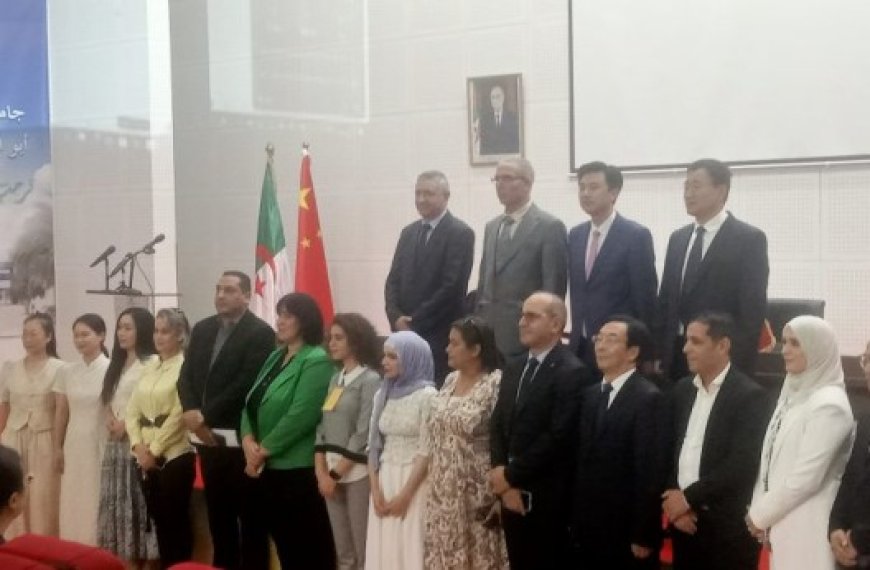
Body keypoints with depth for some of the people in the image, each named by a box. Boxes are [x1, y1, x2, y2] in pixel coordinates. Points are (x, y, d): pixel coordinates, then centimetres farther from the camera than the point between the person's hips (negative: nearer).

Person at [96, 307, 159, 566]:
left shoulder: (151, 363, -9)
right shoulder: (117, 364, 18)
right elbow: (105, 399, 21)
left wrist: (127, 425, -13)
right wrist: (110, 420, 1)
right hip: (115, 443, 8)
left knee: (139, 503, -5)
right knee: (117, 502, 8)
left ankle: (145, 558, 0)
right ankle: (124, 559, 13)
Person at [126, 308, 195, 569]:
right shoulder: (149, 367, 13)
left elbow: (179, 415, -13)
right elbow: (132, 410, 11)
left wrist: (154, 450, -11)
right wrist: (138, 446, -4)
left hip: (174, 456, -6)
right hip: (146, 458, 6)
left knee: (176, 521, -1)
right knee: (158, 519, 11)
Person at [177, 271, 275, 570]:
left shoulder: (261, 333, -9)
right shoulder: (202, 329, 13)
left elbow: (246, 384, -17)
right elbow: (186, 376, 10)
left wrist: (206, 415, -15)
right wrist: (191, 411, -9)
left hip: (240, 437, -6)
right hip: (208, 436, 6)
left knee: (248, 513, 2)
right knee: (218, 512, 13)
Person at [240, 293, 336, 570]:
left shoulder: (316, 360, -10)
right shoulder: (275, 357, 15)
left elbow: (301, 415, -18)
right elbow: (251, 403, 11)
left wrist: (264, 450, -12)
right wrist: (248, 441, -7)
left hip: (296, 470, -8)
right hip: (264, 467, 8)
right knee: (283, 546, 12)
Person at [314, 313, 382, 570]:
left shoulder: (370, 380, -7)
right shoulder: (335, 379, 13)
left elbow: (364, 434, -13)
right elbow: (323, 426, 11)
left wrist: (335, 474, -11)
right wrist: (321, 471, -1)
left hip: (357, 472, -7)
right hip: (332, 473, 7)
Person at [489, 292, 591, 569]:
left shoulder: (572, 372, -12)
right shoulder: (513, 368, 13)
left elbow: (557, 437, -18)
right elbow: (497, 427, 11)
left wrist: (510, 475, -12)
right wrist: (503, 480, -3)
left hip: (548, 499, -7)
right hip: (511, 494, 7)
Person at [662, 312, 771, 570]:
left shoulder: (750, 395, -9)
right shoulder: (682, 390, 10)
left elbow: (742, 464, -17)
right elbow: (668, 450, 10)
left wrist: (689, 497, -14)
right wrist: (673, 499, -5)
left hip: (728, 527, -5)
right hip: (684, 520, 5)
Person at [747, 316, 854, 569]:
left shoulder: (828, 404, -15)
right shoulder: (793, 394, 11)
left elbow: (806, 477, -18)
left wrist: (760, 515, -9)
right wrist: (759, 510, 2)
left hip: (808, 529, -8)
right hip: (782, 522, 8)